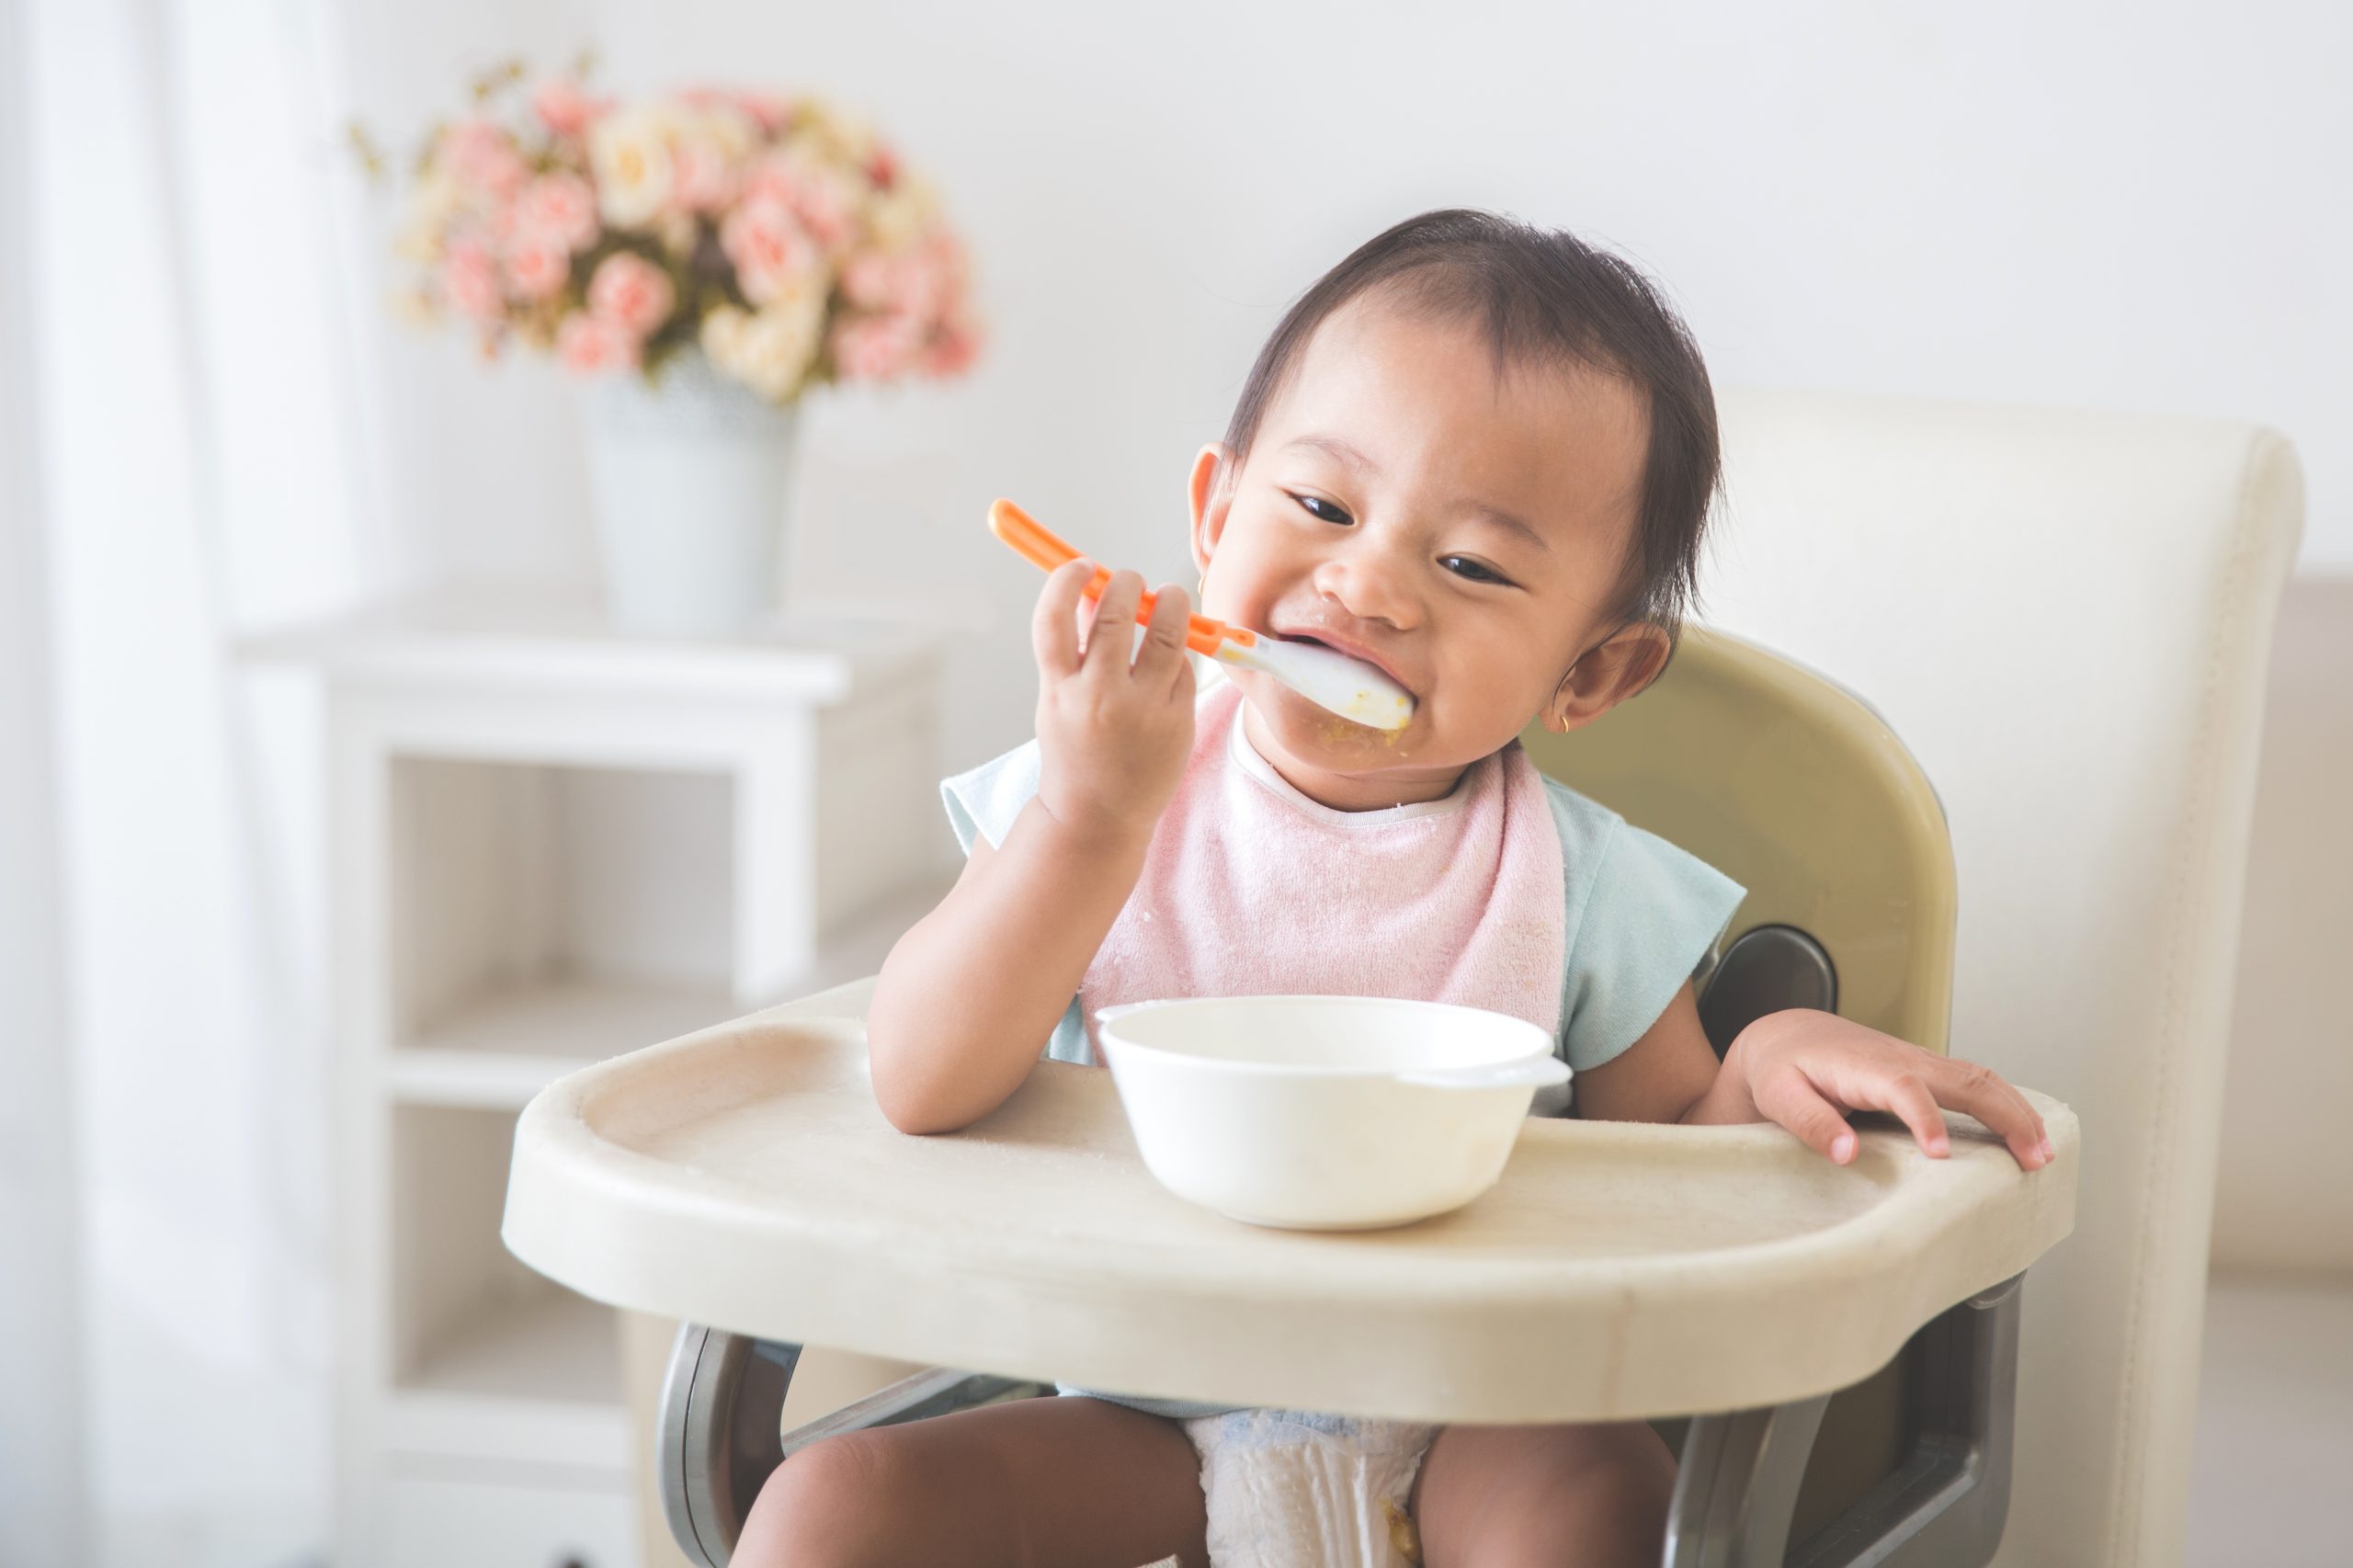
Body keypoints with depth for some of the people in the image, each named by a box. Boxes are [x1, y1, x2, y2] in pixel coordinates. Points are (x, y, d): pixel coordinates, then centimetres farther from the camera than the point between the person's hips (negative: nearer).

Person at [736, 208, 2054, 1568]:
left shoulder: (1582, 889, -5)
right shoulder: (1092, 798, -4)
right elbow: (926, 1093, -15)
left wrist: (1763, 1071, -20)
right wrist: (1089, 820, -27)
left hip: (1455, 1432, 0)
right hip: (1134, 1427, 1)